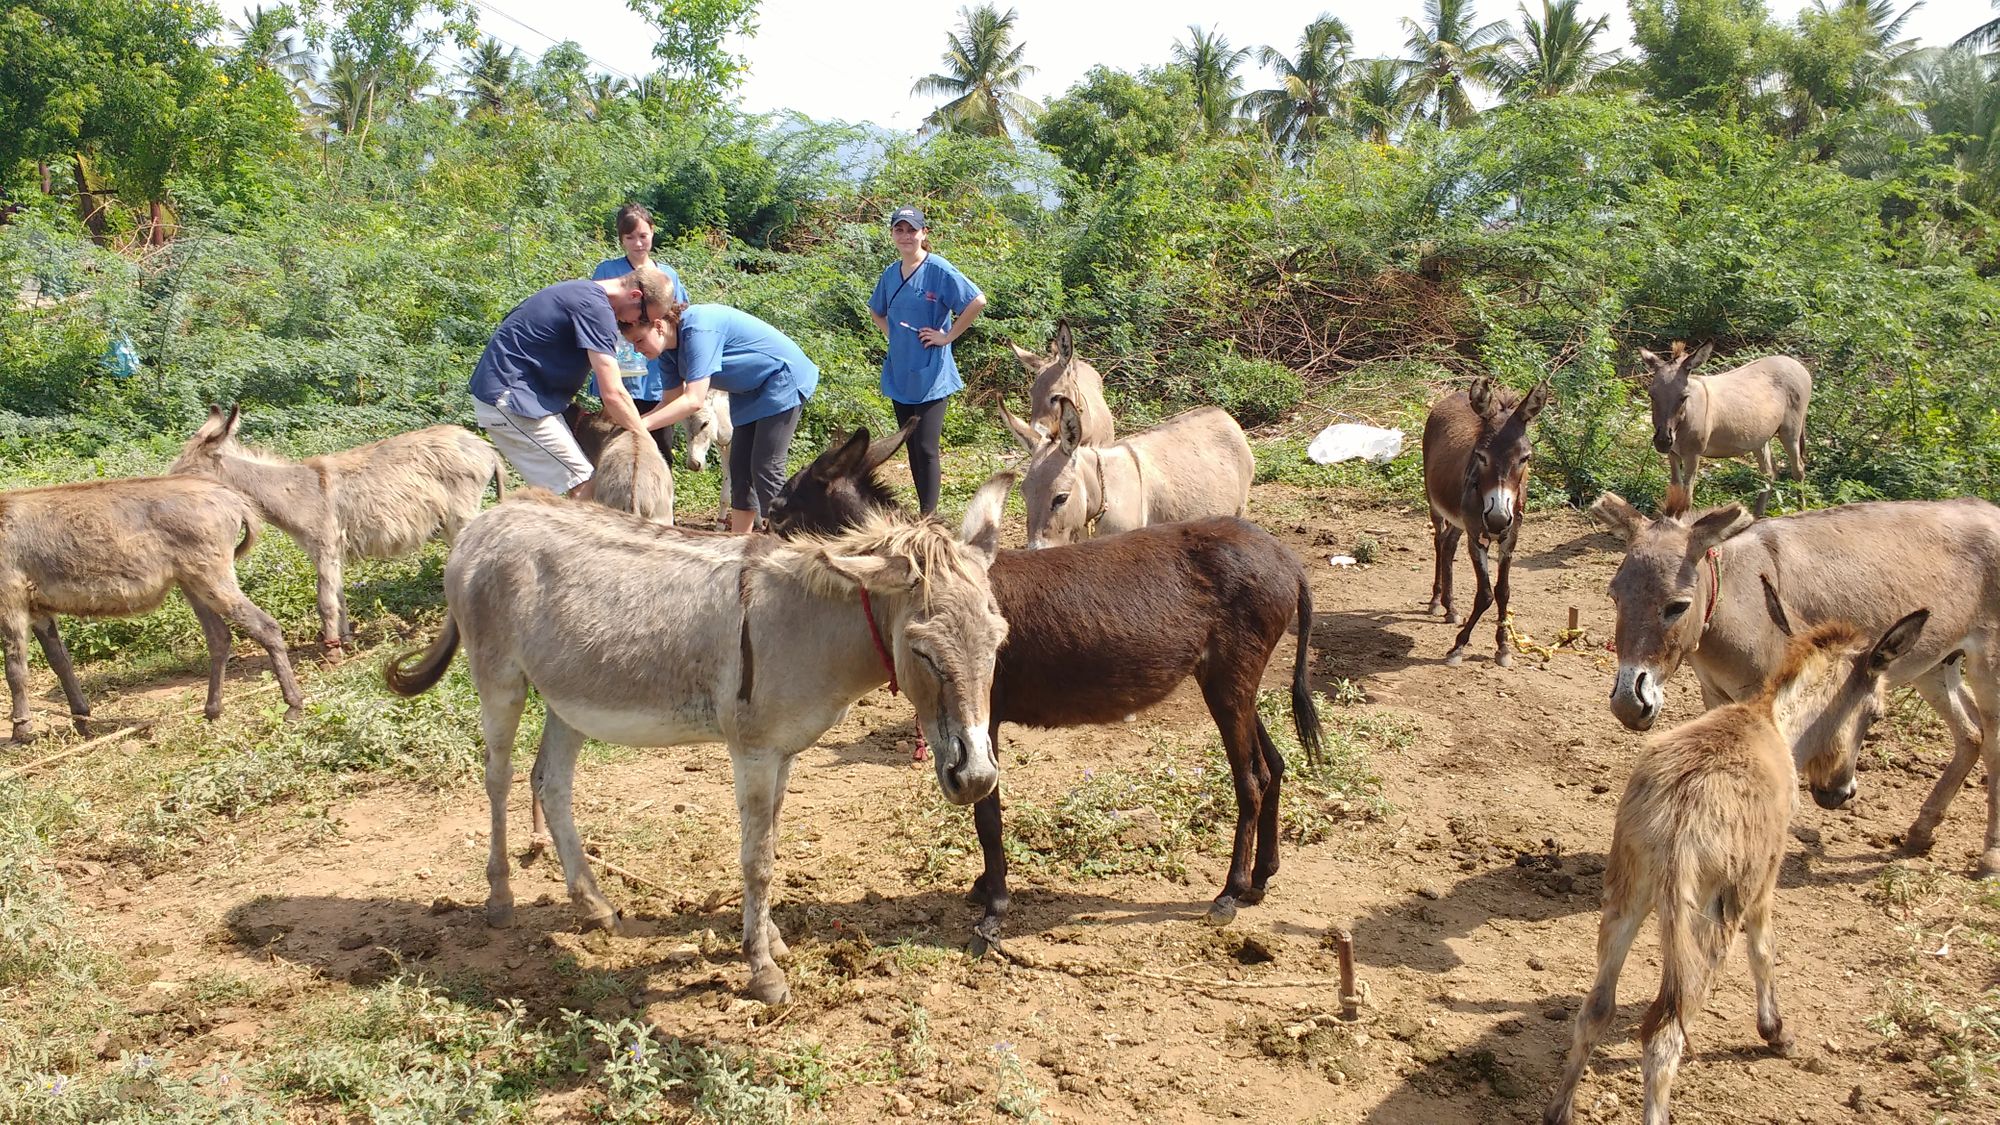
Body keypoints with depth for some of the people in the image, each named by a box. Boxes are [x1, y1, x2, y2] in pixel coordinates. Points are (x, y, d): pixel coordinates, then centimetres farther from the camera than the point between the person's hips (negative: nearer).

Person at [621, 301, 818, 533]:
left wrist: (641, 424, -35)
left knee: (765, 469, -13)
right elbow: (671, 402, 1)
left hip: (783, 378, -10)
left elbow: (693, 400, -34)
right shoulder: (669, 349, -1)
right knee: (740, 469, 8)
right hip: (750, 391, 10)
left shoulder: (698, 330, -30)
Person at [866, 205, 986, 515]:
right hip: (899, 372, 7)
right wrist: (890, 334, 11)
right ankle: (924, 510, 21)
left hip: (930, 375, -7)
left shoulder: (938, 270, -11)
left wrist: (948, 335, -15)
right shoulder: (890, 274, 9)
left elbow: (977, 301, -19)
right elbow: (876, 310, 28)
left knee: (926, 448, -9)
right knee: (912, 447, 12)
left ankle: (928, 516, -3)